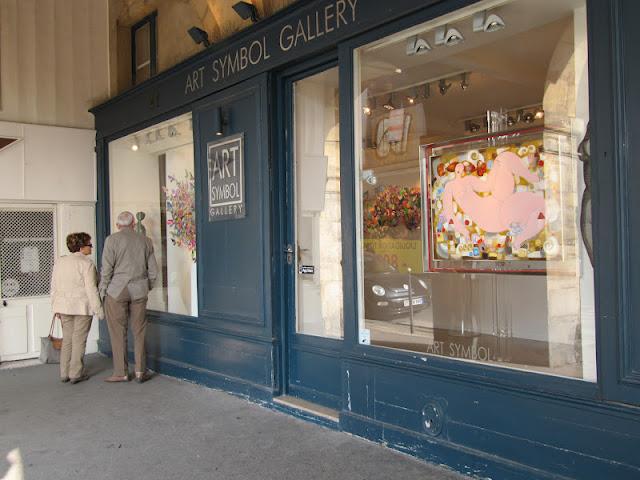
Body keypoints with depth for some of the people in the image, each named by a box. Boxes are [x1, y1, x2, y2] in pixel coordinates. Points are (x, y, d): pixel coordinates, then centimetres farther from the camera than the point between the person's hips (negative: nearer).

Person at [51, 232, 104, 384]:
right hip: (82, 306, -6)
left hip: (64, 306, 6)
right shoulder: (86, 263, -12)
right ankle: (76, 374, 6)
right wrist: (98, 309, -10)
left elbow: (54, 287, 12)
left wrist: (56, 307, 19)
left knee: (67, 339, 13)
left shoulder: (59, 262, 9)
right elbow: (91, 289, -15)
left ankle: (64, 373, 16)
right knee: (79, 340, 2)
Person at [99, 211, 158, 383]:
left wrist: (102, 291, 2)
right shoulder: (145, 241, 7)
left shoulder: (112, 239, -4)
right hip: (139, 291, 3)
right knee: (139, 332, 8)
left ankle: (121, 373, 9)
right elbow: (153, 270, 9)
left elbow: (107, 269, -8)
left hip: (117, 291, -3)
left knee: (118, 332, 4)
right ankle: (140, 372, 10)